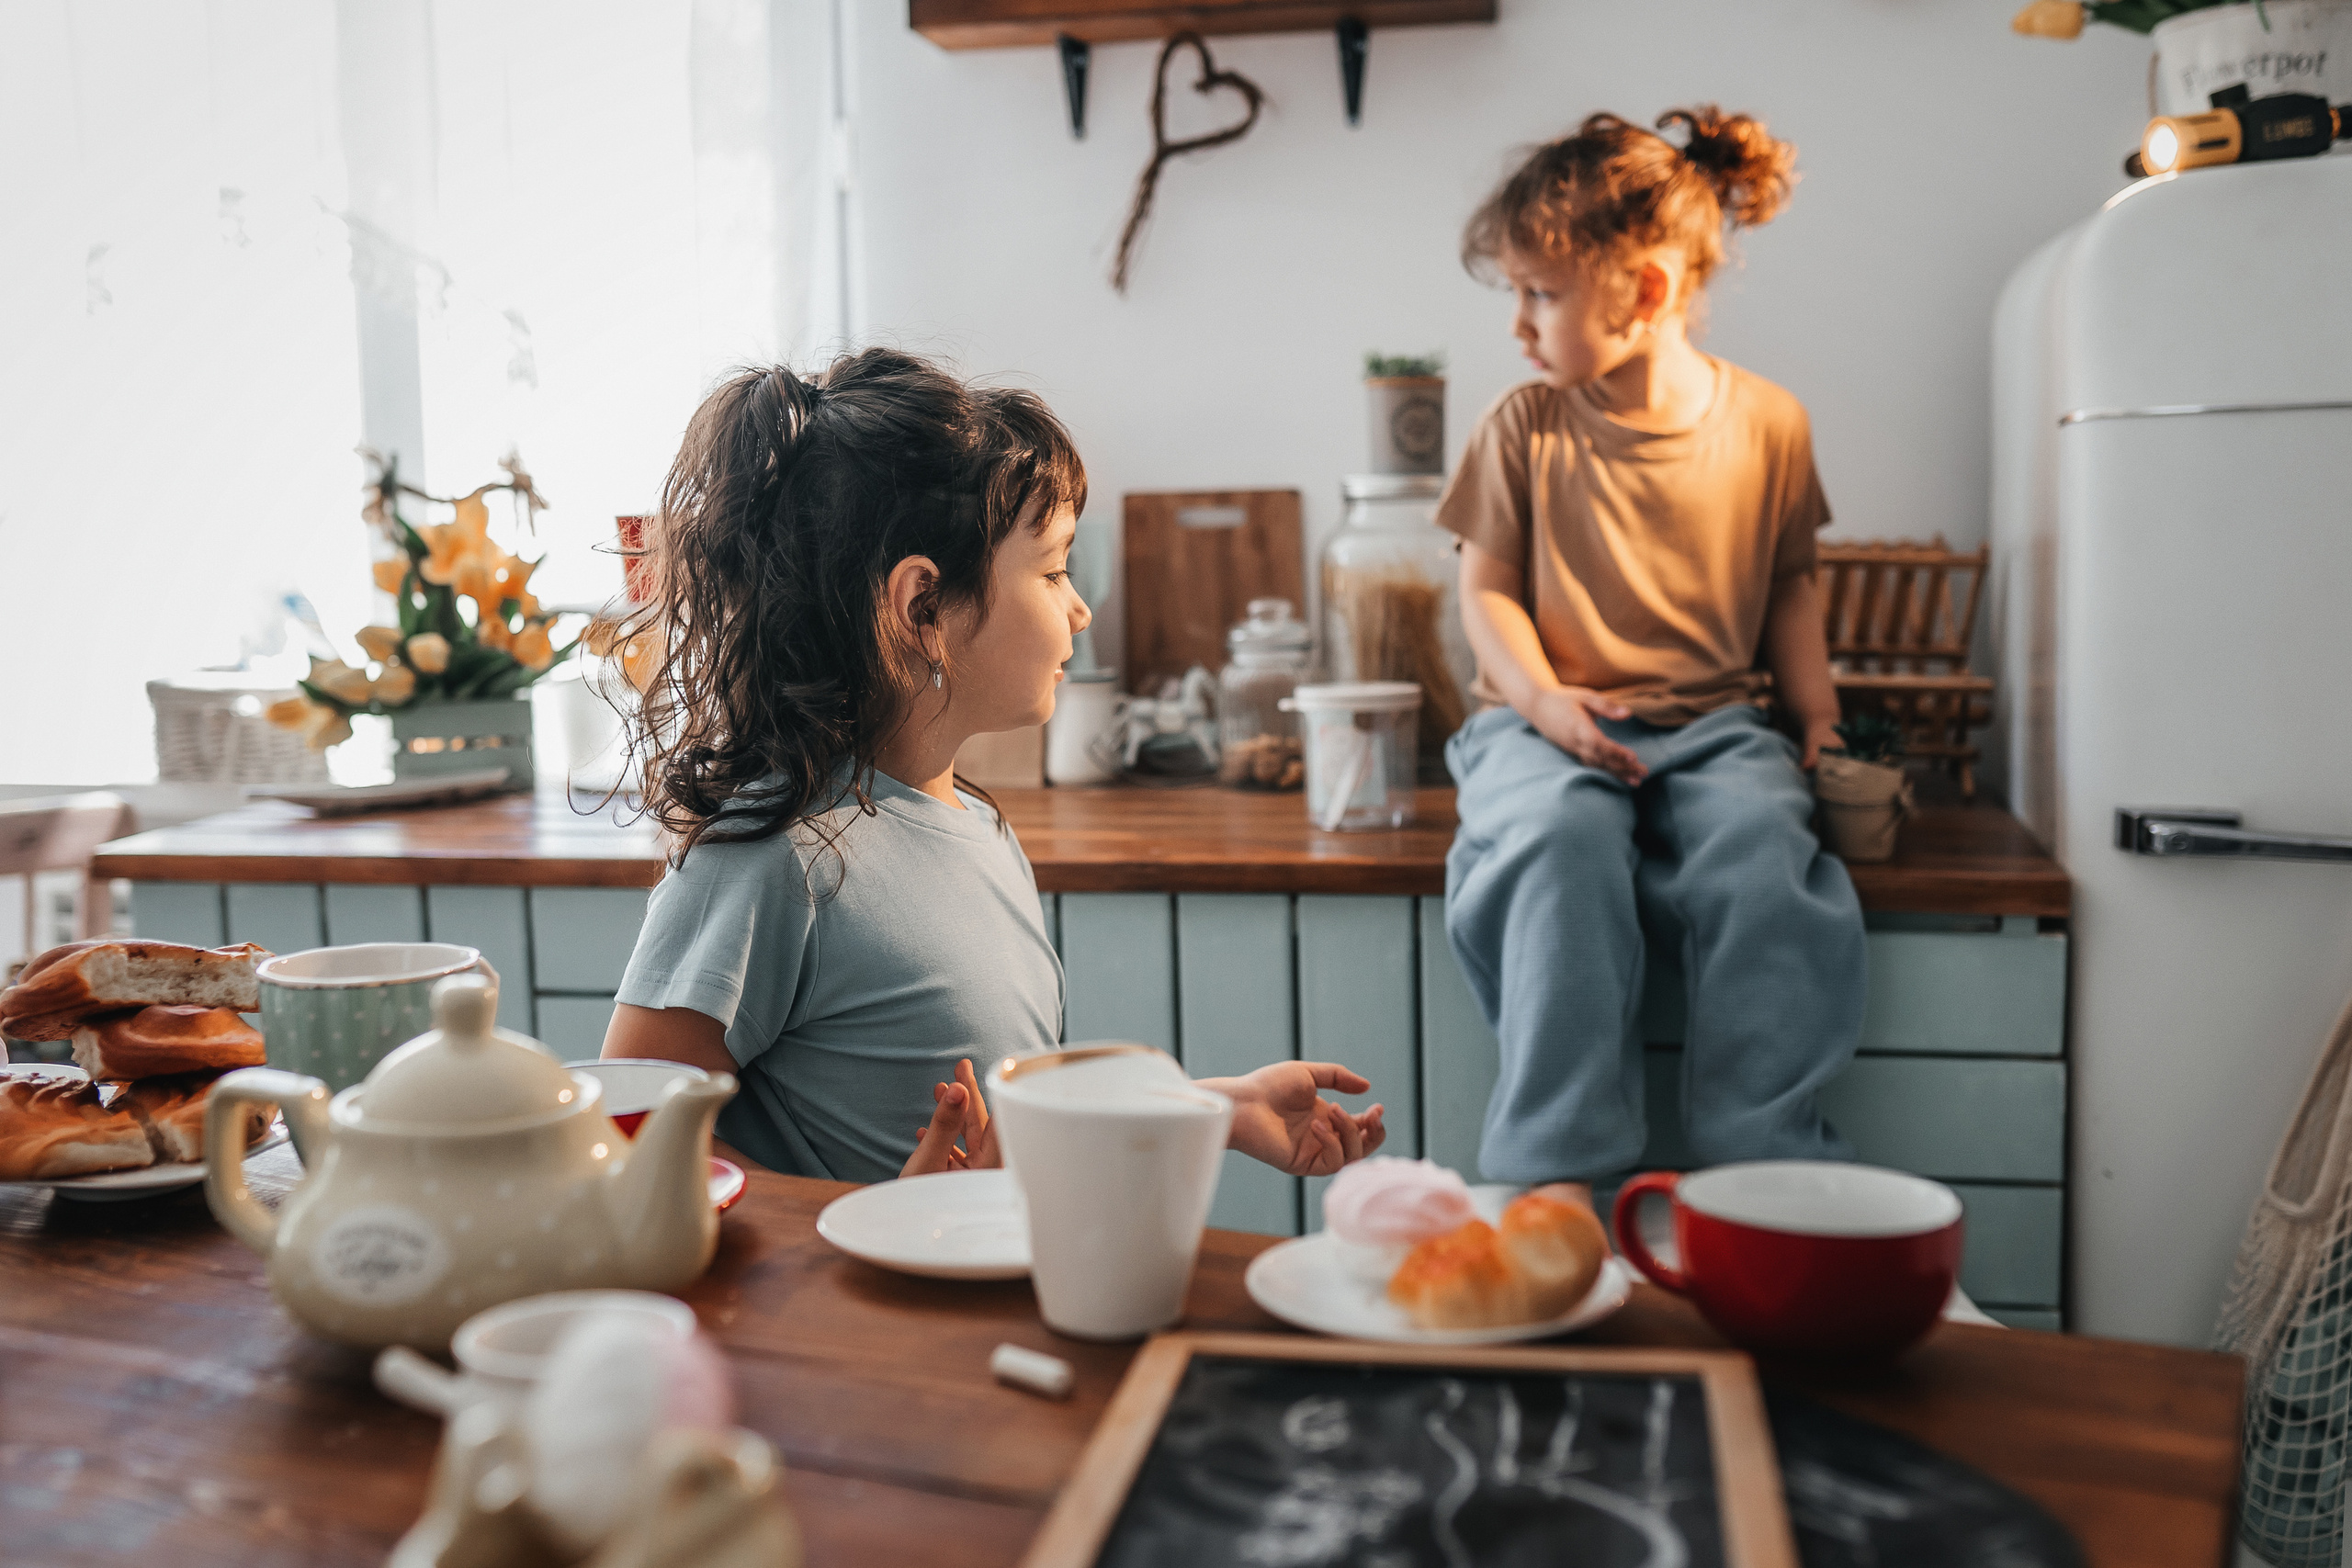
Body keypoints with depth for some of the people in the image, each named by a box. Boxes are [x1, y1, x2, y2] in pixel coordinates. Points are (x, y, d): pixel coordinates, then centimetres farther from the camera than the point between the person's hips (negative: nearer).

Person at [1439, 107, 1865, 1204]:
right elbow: (1487, 588, 5)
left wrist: (1815, 710, 4)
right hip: (1551, 722, -1)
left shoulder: (1765, 422, 7)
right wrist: (1545, 702, -13)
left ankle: (1769, 1168, -20)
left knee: (1762, 855, -31)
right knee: (1562, 841, -35)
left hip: (1713, 721, 1)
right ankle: (1557, 1170, -29)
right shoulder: (1525, 428, 4)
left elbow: (1789, 581, 18)